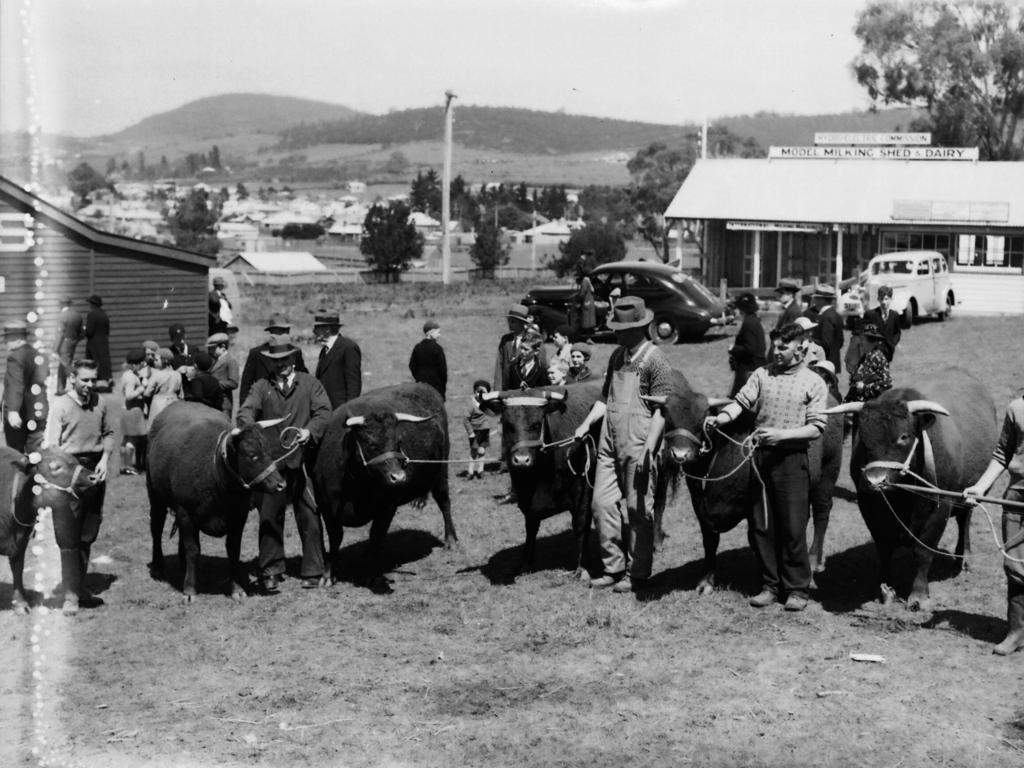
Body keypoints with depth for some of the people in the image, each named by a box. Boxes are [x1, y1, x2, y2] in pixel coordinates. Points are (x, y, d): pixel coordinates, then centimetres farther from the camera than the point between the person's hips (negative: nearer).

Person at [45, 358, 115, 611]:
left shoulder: (100, 403, 5)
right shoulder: (60, 405, -7)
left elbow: (109, 433, 16)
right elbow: (52, 446, -8)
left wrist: (105, 458, 0)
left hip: (95, 472, 5)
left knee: (88, 535, 11)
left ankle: (81, 588, 22)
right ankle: (70, 595, -1)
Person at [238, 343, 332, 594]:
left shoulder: (310, 384, 11)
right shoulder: (261, 387, 12)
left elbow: (324, 411, 0)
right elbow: (245, 411, -1)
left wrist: (309, 431, -19)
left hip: (304, 459, 0)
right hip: (270, 461, 0)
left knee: (309, 516, 2)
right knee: (269, 516, -2)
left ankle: (313, 572, 10)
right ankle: (270, 573, 5)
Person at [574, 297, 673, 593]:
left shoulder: (655, 360, -9)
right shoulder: (617, 355, 13)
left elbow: (661, 410, -12)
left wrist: (648, 450, -18)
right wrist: (585, 424, 9)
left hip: (637, 446, -7)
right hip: (609, 443, 7)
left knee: (637, 509, 0)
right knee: (602, 504, 7)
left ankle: (637, 574, 11)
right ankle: (613, 568, 19)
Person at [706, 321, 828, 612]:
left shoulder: (814, 383, 1)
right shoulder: (762, 375, 10)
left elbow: (816, 428, -5)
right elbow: (741, 401, 1)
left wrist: (782, 434, -18)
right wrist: (720, 418, -18)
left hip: (792, 459, -4)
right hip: (761, 456, 4)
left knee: (793, 527, -2)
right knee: (760, 525, 7)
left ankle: (797, 589, 9)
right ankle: (770, 585, 18)